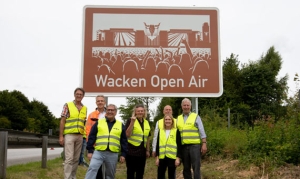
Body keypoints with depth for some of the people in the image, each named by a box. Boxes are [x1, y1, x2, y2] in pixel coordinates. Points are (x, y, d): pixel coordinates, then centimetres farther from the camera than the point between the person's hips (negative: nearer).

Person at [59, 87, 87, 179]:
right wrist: (61, 136, -9)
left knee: (76, 159, 8)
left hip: (80, 136, 5)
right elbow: (62, 121, -4)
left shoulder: (85, 108, 12)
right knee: (69, 158, -9)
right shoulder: (67, 105, -2)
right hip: (69, 135, -5)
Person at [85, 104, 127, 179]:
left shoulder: (121, 125, 10)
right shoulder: (98, 122, 6)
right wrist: (90, 151, -1)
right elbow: (91, 137, 5)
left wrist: (123, 154, 5)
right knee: (92, 168, -19)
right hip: (98, 152, -1)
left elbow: (124, 141, 11)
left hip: (113, 154, 2)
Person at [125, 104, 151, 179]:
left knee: (140, 173, 11)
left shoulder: (146, 122, 11)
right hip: (132, 151, -5)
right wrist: (132, 122, -21)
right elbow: (127, 134, -16)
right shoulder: (130, 120, -5)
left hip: (142, 152, 5)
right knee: (131, 172, 3)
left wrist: (148, 150, 15)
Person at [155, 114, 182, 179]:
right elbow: (158, 145, 11)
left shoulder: (176, 131, 0)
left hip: (172, 157, -3)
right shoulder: (160, 131, 10)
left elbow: (179, 145, -3)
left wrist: (178, 158, -9)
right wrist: (157, 157, 6)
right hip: (162, 157, 3)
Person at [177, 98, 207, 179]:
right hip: (183, 146, 3)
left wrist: (204, 144, -9)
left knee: (196, 168, -4)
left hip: (195, 145, -3)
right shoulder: (178, 118, 12)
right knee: (186, 168, 9)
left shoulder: (196, 117, 3)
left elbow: (202, 132, -1)